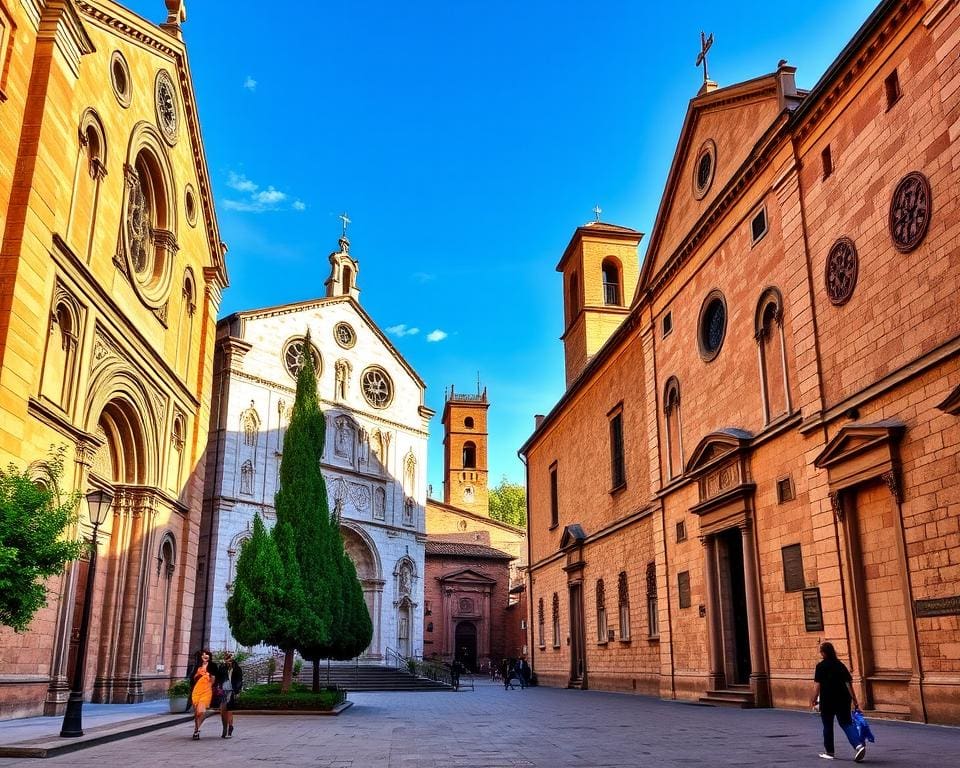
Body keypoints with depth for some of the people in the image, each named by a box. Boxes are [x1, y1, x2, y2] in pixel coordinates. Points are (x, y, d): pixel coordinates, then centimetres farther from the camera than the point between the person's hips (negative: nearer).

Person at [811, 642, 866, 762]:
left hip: (827, 701, -4)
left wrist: (813, 700, -3)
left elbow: (818, 686, -11)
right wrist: (855, 702, 6)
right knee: (846, 723, 8)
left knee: (828, 726, 12)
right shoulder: (840, 665, 6)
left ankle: (829, 752, 21)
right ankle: (859, 745, -16)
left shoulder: (821, 666, -7)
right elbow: (849, 684, 4)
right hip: (843, 700, 4)